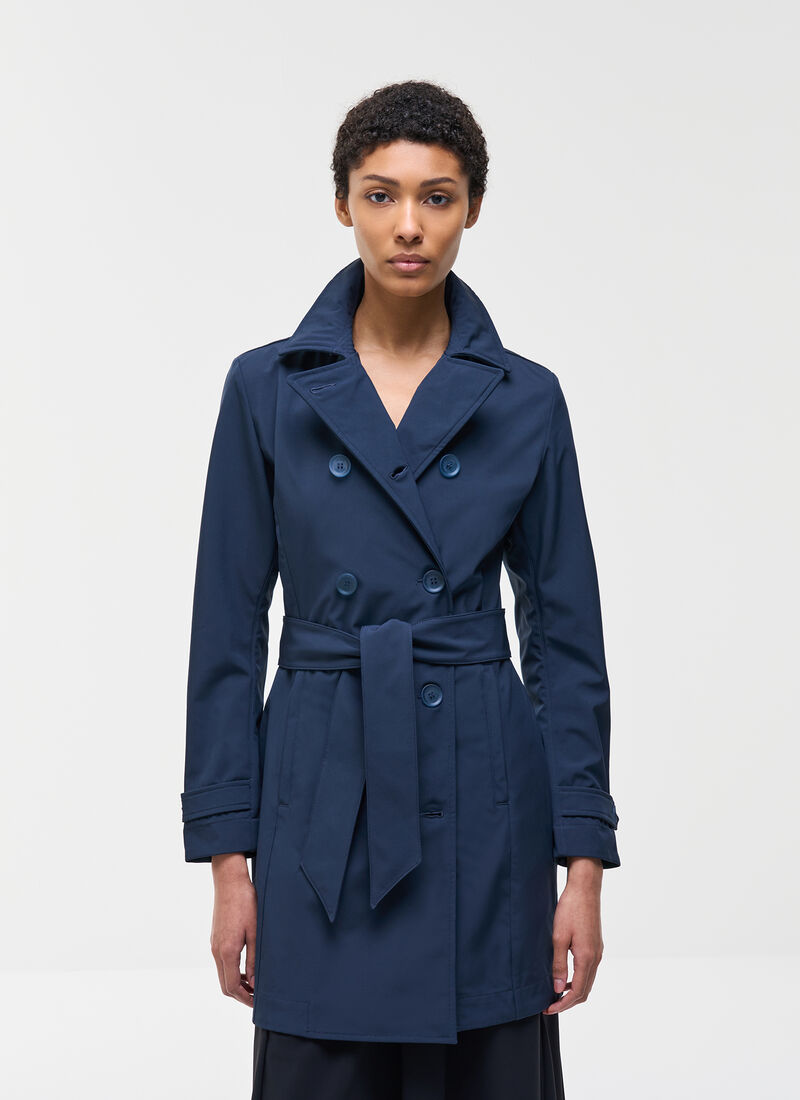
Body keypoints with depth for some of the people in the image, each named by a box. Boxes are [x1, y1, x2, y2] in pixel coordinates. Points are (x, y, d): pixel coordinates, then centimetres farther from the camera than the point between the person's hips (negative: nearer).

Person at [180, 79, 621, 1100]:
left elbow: (565, 635, 3)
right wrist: (227, 859, -3)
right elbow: (229, 632, 0)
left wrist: (583, 864, -2)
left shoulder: (525, 400, 1)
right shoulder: (267, 389, -1)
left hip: (483, 801, 1)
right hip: (323, 795, 0)